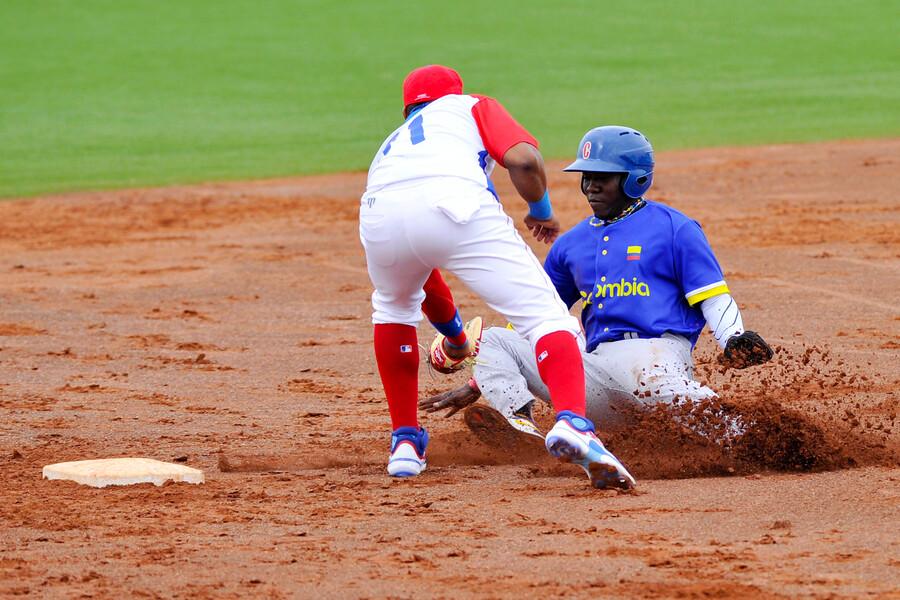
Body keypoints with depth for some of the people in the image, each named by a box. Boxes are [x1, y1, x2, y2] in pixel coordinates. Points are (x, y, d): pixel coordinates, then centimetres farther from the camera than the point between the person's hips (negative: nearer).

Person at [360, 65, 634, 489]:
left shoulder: (390, 147, 44)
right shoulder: (471, 107, 35)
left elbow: (417, 272, 50)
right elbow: (523, 159, 12)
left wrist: (452, 331, 63)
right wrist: (541, 210, 32)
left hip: (380, 217, 4)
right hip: (455, 202, -4)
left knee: (393, 306, 36)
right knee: (545, 314, -1)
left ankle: (405, 442, 30)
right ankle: (571, 422, -29)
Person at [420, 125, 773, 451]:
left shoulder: (674, 228, 9)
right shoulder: (572, 243, 24)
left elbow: (714, 299, 3)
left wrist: (734, 343, -19)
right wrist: (477, 385, 24)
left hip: (654, 350, -6)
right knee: (493, 342, -2)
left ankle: (736, 433, -43)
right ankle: (522, 428, -28)